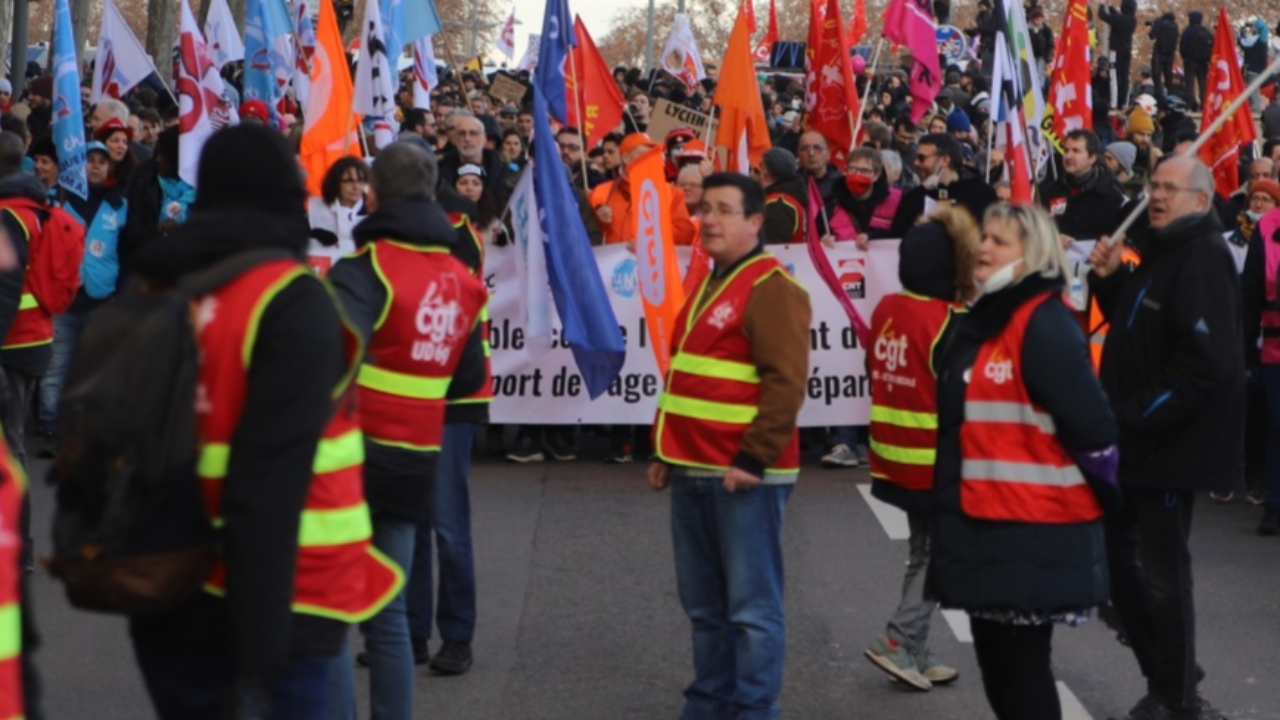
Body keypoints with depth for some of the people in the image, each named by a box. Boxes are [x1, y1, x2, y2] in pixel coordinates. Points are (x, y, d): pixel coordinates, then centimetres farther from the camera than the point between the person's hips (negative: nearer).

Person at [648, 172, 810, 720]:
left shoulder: (771, 288, -10)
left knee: (751, 606, -3)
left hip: (744, 475, -9)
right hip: (693, 471, 9)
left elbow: (785, 383, -18)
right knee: (703, 604, 15)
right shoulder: (709, 285, 19)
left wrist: (752, 459, -20)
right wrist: (665, 451, 21)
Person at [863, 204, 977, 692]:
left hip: (895, 458, 7)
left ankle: (914, 654, 16)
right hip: (937, 462, -7)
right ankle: (899, 642, 0)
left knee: (923, 551, 16)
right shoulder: (950, 323, -17)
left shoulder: (885, 311, 2)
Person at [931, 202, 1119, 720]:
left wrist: (1103, 490, -9)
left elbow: (1088, 421, -21)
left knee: (1021, 663, -1)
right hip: (985, 522, 9)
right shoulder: (985, 319, 13)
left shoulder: (1045, 323, -17)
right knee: (997, 659, 15)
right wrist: (954, 499, 19)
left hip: (1036, 528, -9)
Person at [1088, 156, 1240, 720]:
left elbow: (1207, 360, -25)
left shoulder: (1203, 258, -16)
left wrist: (1137, 415, -23)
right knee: (1118, 556, 17)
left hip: (1169, 442, -10)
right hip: (1136, 440, 10)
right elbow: (1132, 325, 23)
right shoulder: (1162, 250, 15)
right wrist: (1109, 279, 5)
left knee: (1162, 571, -3)